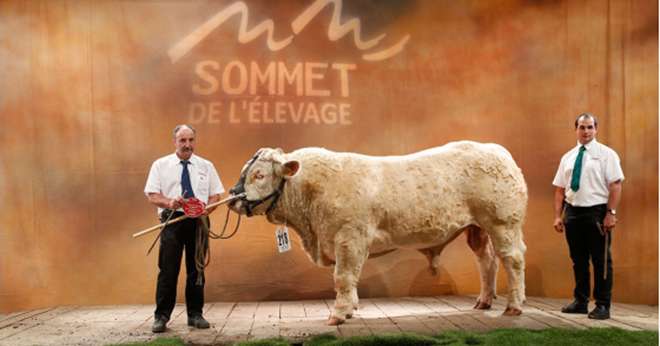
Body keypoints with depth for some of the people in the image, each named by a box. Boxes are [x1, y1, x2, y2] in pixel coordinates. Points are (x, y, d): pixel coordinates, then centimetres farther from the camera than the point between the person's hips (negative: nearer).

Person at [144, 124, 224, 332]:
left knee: (196, 269, 5)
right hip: (172, 220, -2)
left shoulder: (206, 166, 13)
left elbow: (216, 195, 10)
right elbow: (152, 195, 2)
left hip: (199, 221, 2)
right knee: (168, 270, -5)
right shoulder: (161, 165, 7)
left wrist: (206, 209, -11)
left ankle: (195, 314, 15)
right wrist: (169, 203, -19)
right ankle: (161, 316, 4)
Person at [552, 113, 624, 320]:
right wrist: (558, 216, 5)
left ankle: (602, 306, 8)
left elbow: (615, 185, -8)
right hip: (573, 212, 5)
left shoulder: (606, 154, -1)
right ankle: (580, 302, 23)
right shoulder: (567, 157, 12)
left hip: (597, 212, -5)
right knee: (578, 260, 12)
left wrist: (611, 213, -16)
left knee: (601, 261, 0)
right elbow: (560, 189, 11)